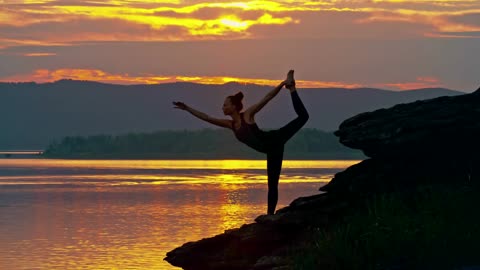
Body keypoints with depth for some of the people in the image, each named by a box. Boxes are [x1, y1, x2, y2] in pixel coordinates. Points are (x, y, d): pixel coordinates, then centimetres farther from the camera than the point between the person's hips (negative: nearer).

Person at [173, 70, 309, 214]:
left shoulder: (248, 114, -6)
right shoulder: (230, 124, 10)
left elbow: (267, 98, -11)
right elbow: (206, 117, 13)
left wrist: (282, 84, -20)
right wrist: (187, 108, 14)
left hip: (274, 139, -5)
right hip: (271, 149, 5)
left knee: (302, 116, -14)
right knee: (272, 184, 6)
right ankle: (270, 214, 8)